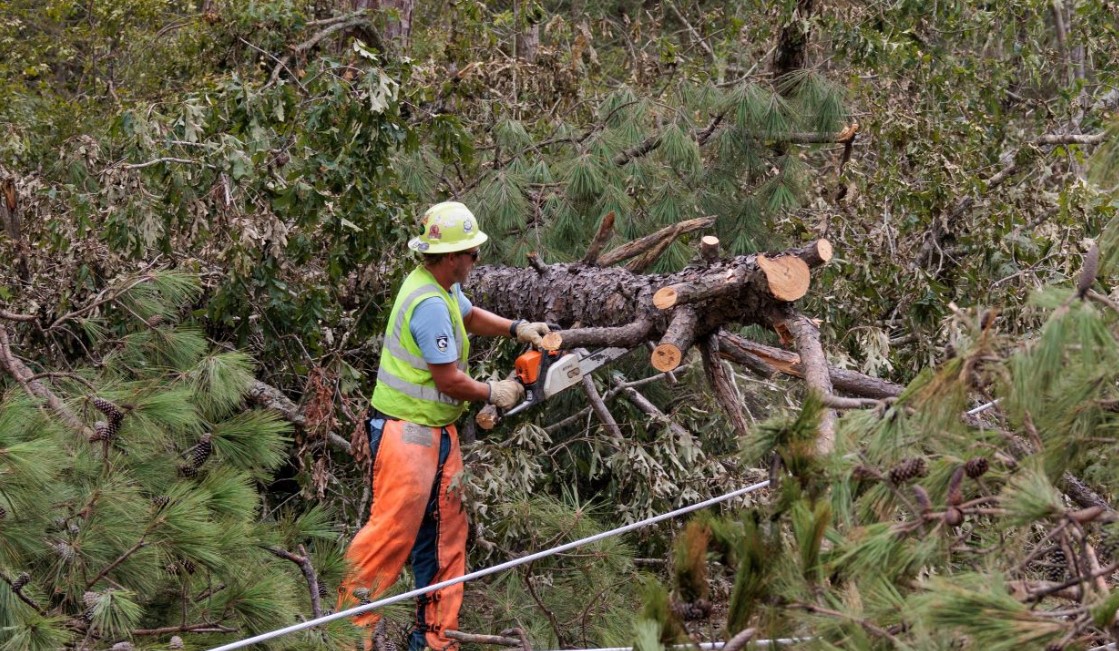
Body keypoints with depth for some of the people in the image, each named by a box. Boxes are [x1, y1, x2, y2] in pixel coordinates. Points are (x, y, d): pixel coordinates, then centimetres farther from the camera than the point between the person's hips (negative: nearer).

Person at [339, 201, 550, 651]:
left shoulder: (442, 286, 7)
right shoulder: (430, 304, -23)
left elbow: (470, 316, 30)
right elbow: (449, 380, -20)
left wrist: (517, 328, 16)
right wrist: (493, 394, -3)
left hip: (436, 432, 10)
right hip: (406, 432, -10)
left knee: (444, 535, 12)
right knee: (393, 530, -9)